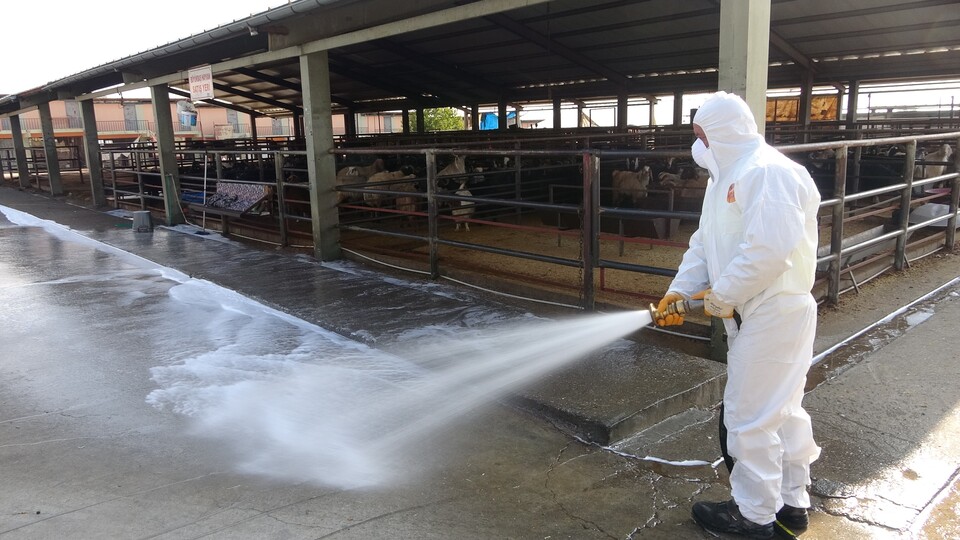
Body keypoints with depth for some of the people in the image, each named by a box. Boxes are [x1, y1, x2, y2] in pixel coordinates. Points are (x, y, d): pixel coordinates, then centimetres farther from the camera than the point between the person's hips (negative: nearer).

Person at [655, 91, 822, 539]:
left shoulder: (767, 172, -19)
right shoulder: (727, 178, 15)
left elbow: (771, 248, -30)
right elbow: (704, 243, 12)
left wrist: (722, 296, -20)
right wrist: (680, 289, -1)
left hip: (774, 314, -10)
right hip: (754, 313, 10)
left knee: (751, 416, 0)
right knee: (782, 410, 19)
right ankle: (791, 504, 34)